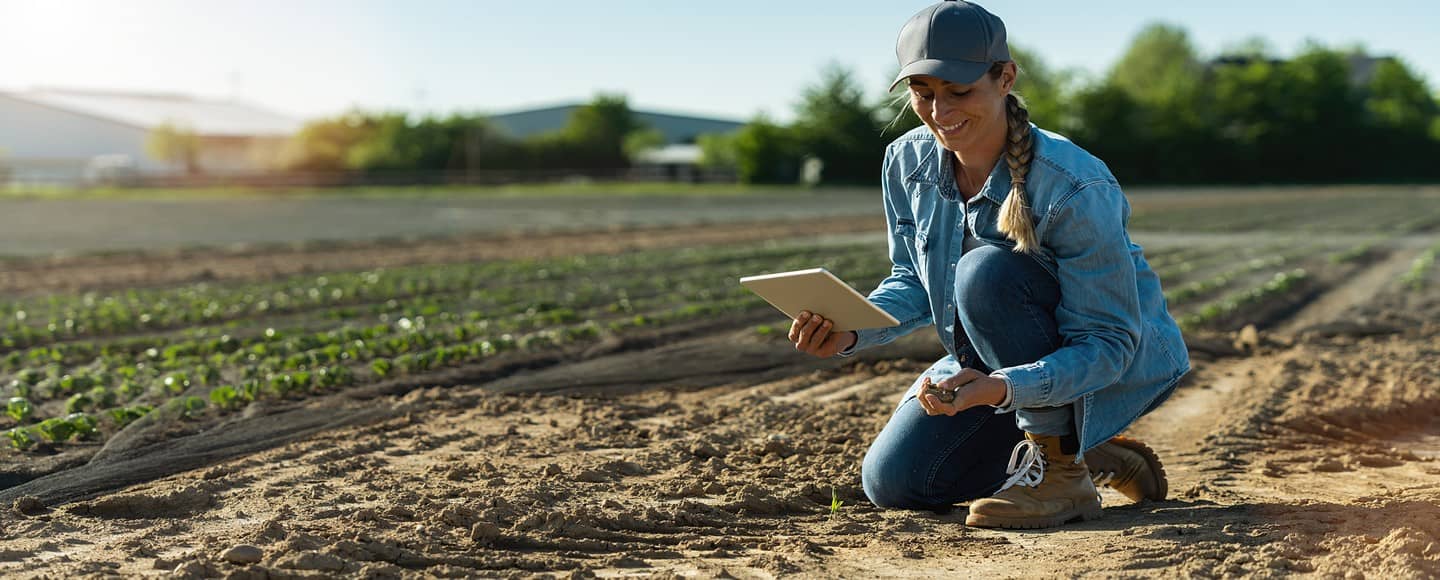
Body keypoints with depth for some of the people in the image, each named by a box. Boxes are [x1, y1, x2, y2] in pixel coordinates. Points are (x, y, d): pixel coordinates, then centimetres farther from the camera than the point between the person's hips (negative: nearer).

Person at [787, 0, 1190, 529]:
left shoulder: (1075, 188, -31)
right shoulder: (908, 161, -12)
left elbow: (1108, 345, -29)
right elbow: (913, 284, 0)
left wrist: (1001, 388, -45)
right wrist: (850, 332, -21)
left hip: (1127, 364, -7)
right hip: (1004, 366, 7)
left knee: (987, 272, -34)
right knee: (892, 482, -4)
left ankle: (1063, 473, -17)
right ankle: (1095, 456, 13)